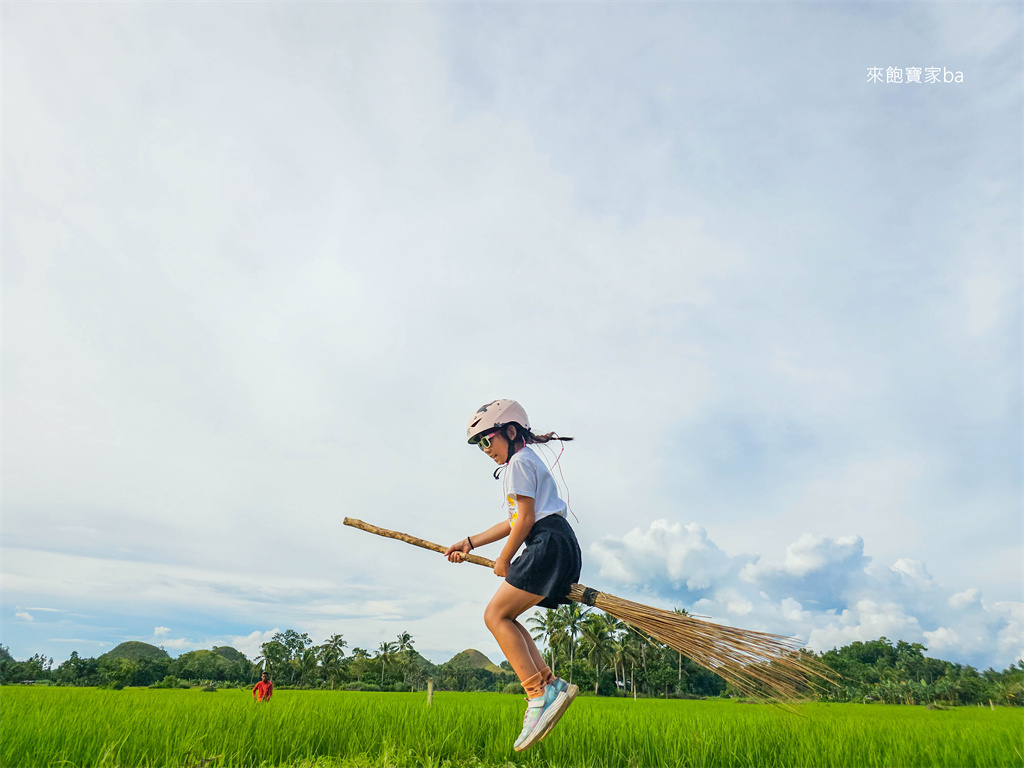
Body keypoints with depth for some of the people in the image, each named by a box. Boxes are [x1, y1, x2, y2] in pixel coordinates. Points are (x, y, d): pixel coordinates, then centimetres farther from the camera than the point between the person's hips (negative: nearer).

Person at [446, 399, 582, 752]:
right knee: (504, 618, 9)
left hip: (550, 544, -10)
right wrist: (470, 543, 28)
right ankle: (551, 683, 3)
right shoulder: (528, 462, 27)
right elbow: (514, 522, 28)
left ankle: (539, 694, -14)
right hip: (558, 549, 10)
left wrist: (504, 560, 0)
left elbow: (527, 517, -11)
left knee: (496, 615, -9)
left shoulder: (520, 461, -4)